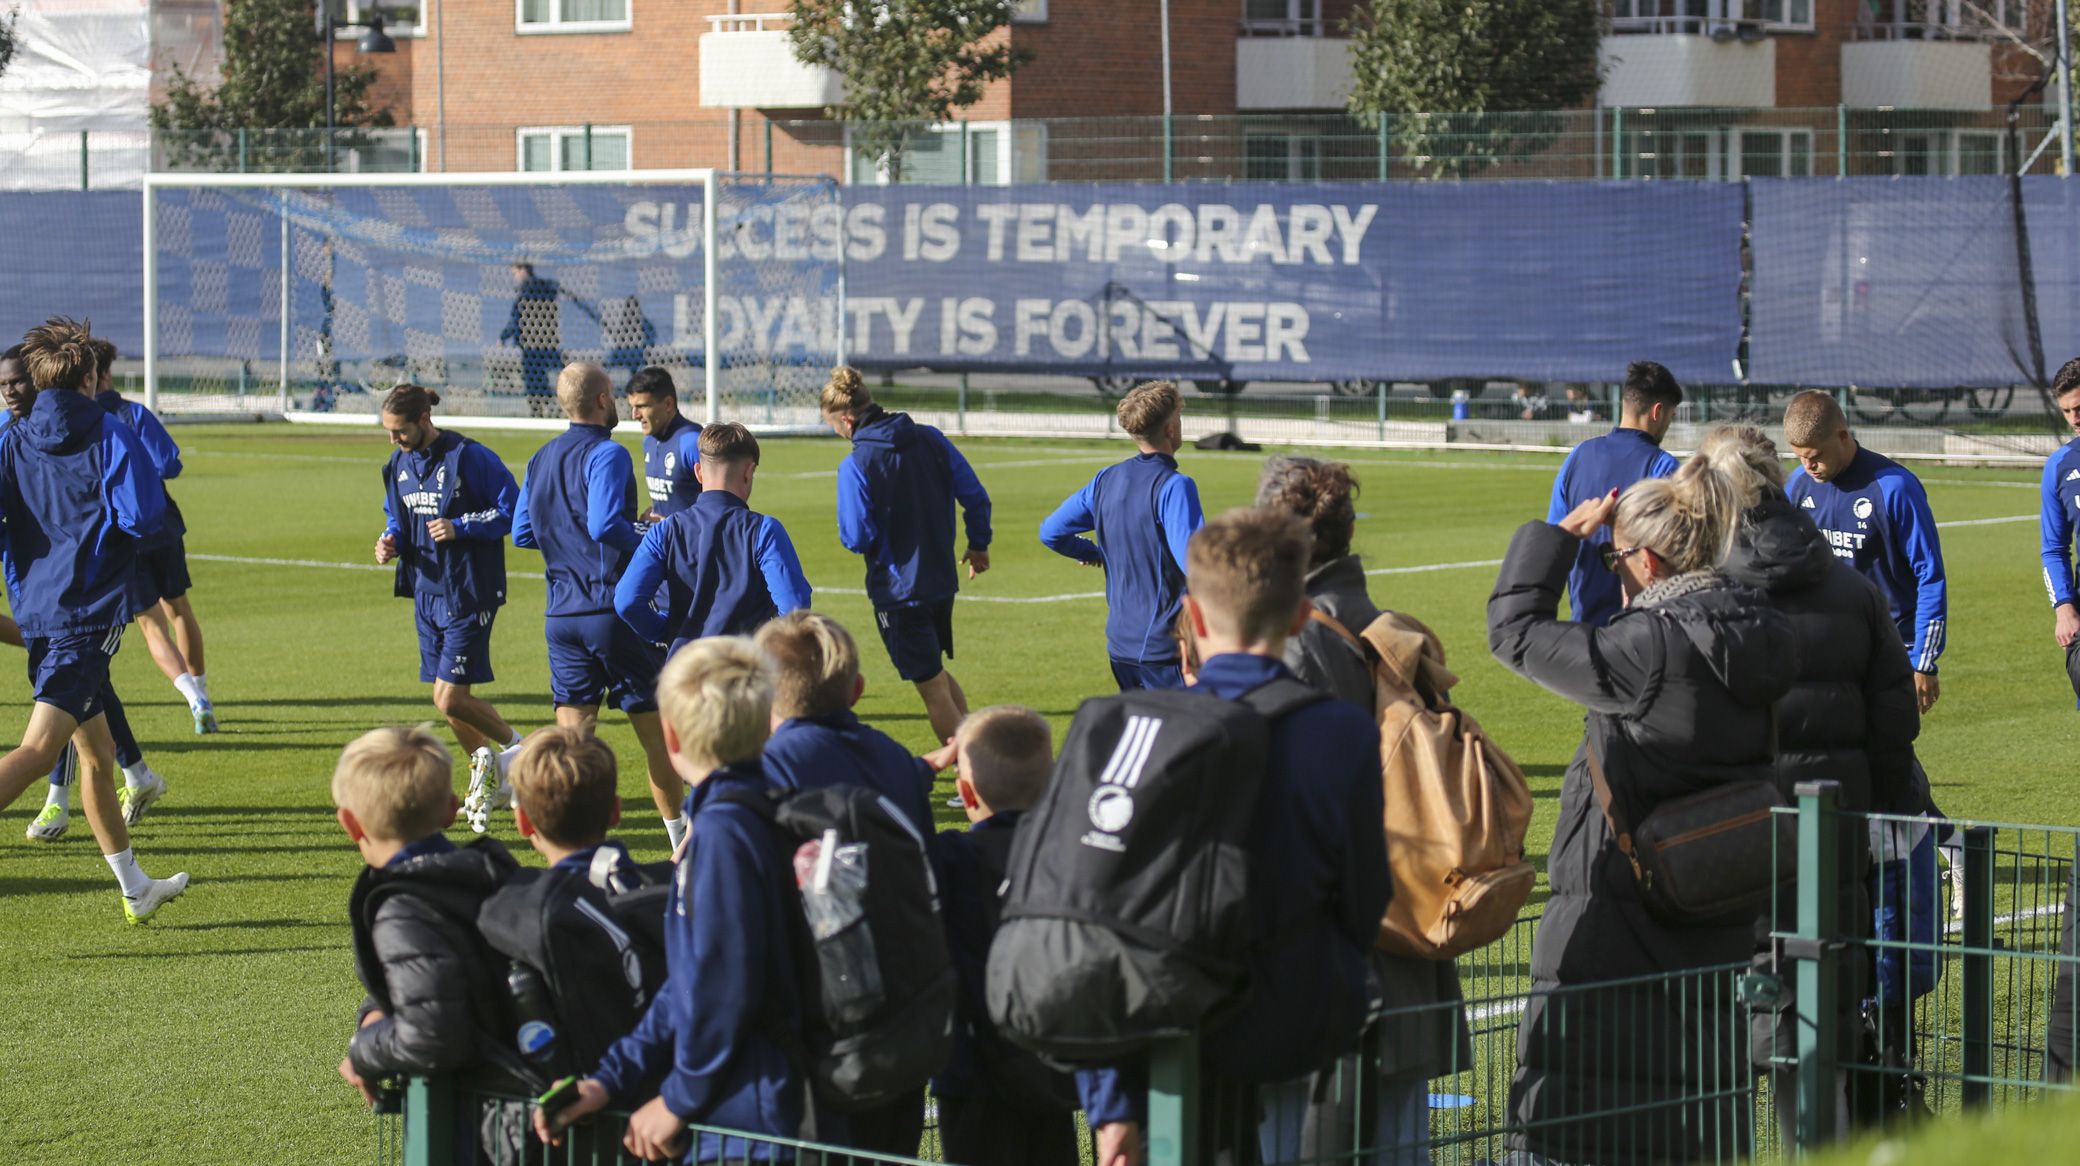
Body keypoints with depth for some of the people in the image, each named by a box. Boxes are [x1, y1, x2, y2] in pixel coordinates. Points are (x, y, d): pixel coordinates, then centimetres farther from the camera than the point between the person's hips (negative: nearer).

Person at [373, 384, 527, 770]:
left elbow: (512, 511, -11)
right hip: (426, 594, 8)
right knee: (449, 701, 11)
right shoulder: (399, 464, 8)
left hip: (468, 594, -8)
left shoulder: (469, 457, -14)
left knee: (451, 700, -11)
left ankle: (517, 747, 14)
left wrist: (460, 528, -20)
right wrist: (391, 541, 0)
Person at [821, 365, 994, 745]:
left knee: (932, 688, 6)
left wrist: (849, 535, 4)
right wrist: (979, 545, 18)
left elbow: (857, 538, -20)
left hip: (898, 590, -6)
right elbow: (976, 496, 2)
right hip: (942, 579, 6)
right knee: (938, 674, 27)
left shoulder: (855, 466, -19)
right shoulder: (931, 439, -1)